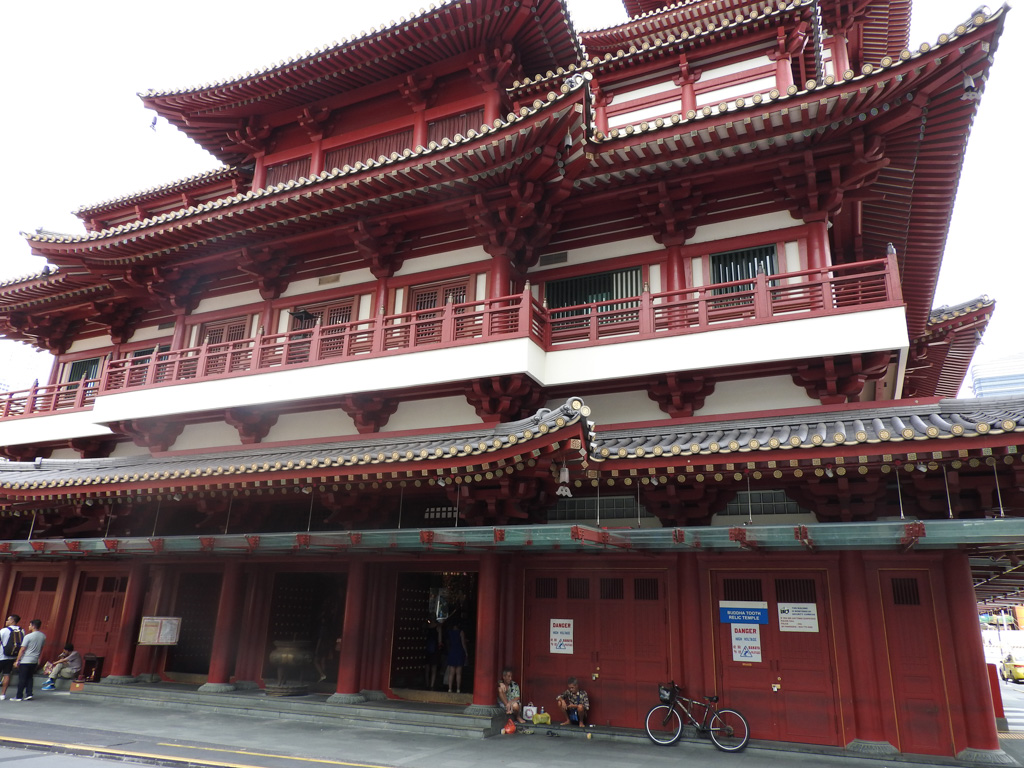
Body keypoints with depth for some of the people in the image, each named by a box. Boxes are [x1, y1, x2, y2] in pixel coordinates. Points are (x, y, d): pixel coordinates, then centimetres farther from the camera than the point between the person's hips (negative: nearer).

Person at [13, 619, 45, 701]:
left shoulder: (28, 636, -14)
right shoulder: (43, 636, 5)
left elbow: (22, 650, -11)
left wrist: (17, 661, -4)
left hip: (25, 661, -6)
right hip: (35, 661, 6)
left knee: (22, 679, 3)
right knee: (30, 678, 14)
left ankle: (19, 696, 7)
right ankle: (29, 694, 10)